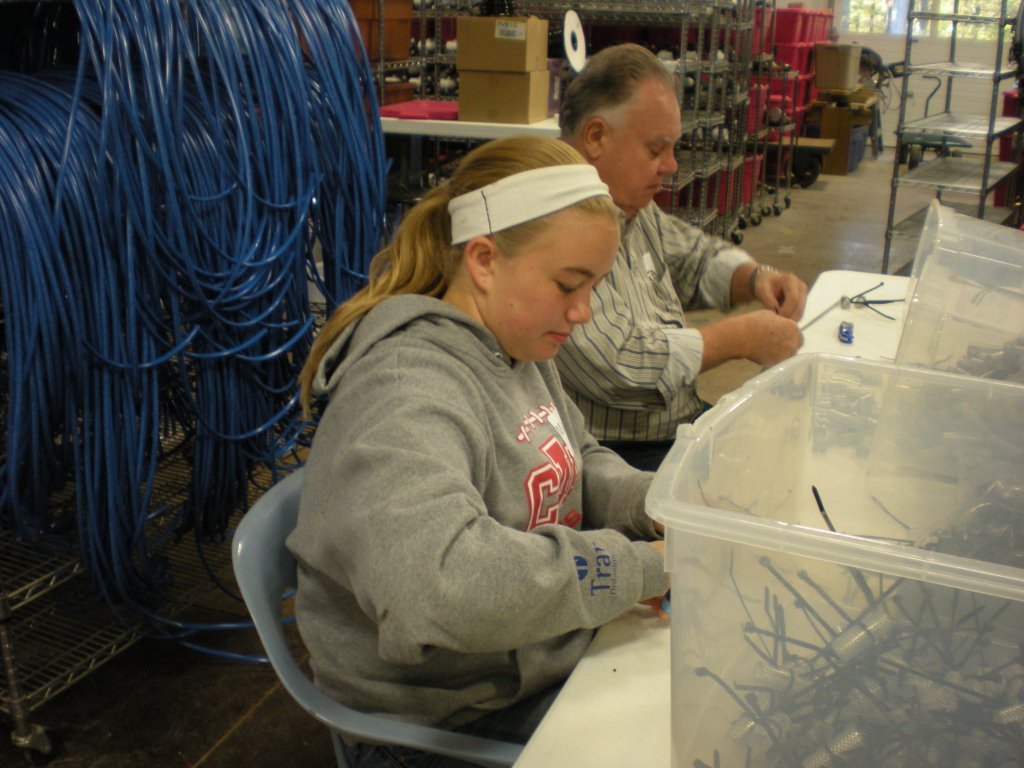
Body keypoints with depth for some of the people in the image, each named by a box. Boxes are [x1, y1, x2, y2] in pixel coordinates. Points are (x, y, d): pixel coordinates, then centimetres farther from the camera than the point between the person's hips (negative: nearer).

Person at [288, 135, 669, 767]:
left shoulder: (517, 347, 4)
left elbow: (579, 464, 17)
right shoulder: (406, 389, -27)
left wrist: (652, 501, -4)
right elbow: (437, 580, -42)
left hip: (552, 649, 9)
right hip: (463, 711, -8)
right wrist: (642, 566, -32)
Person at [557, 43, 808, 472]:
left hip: (683, 428, 9)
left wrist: (755, 278, 5)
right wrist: (742, 338, -15)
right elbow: (620, 368, -27)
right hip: (613, 459, -9)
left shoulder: (633, 207, 10)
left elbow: (696, 257, 28)